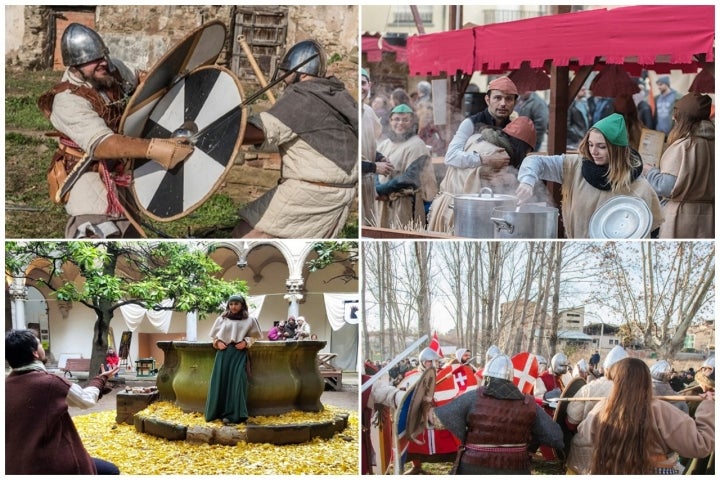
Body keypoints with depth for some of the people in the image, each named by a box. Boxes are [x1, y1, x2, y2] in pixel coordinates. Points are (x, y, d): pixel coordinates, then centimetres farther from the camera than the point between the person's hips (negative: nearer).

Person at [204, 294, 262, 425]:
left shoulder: (249, 320, 7)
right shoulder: (222, 319, 13)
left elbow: (254, 336, 9)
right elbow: (214, 335, 17)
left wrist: (246, 342, -8)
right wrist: (218, 343, -2)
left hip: (239, 354, -2)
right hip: (223, 353, 2)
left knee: (236, 382, -10)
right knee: (220, 382, -2)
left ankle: (233, 415, -11)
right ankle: (218, 412, 4)